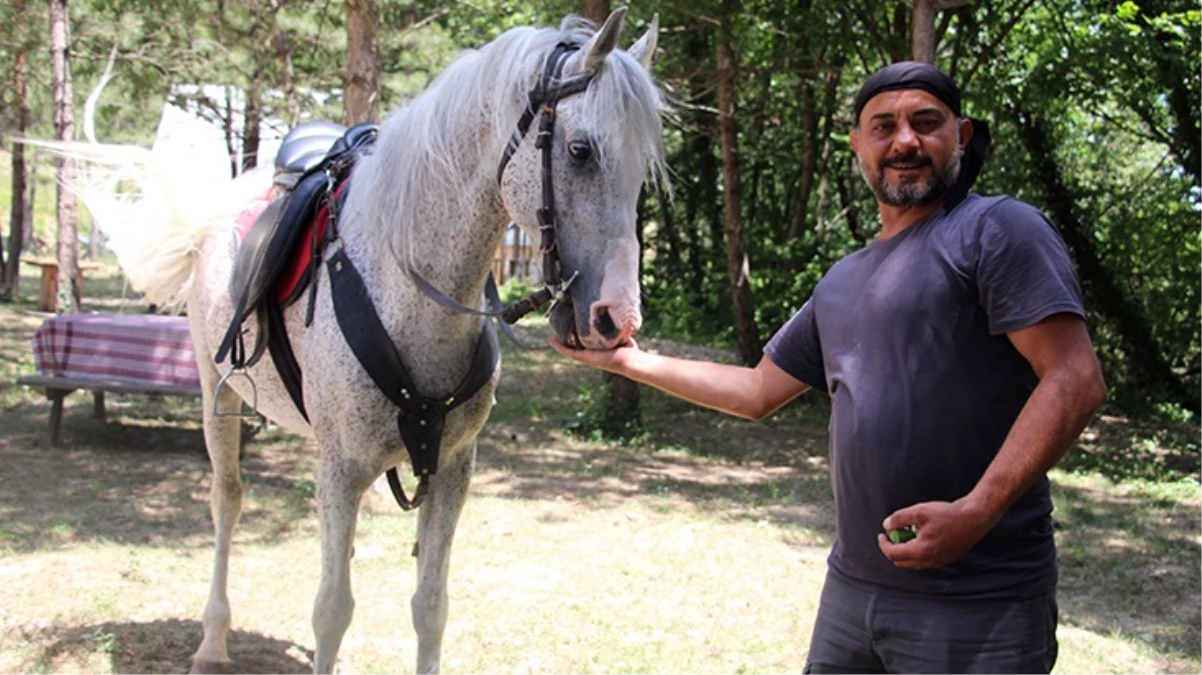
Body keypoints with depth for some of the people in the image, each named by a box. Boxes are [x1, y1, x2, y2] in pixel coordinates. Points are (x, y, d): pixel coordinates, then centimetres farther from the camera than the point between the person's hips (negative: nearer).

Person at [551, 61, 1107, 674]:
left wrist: (976, 511, -26)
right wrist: (627, 359, 21)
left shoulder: (996, 229, -6)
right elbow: (757, 391, 24)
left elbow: (1075, 379, -16)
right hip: (853, 587, 7)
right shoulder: (842, 283, 17)